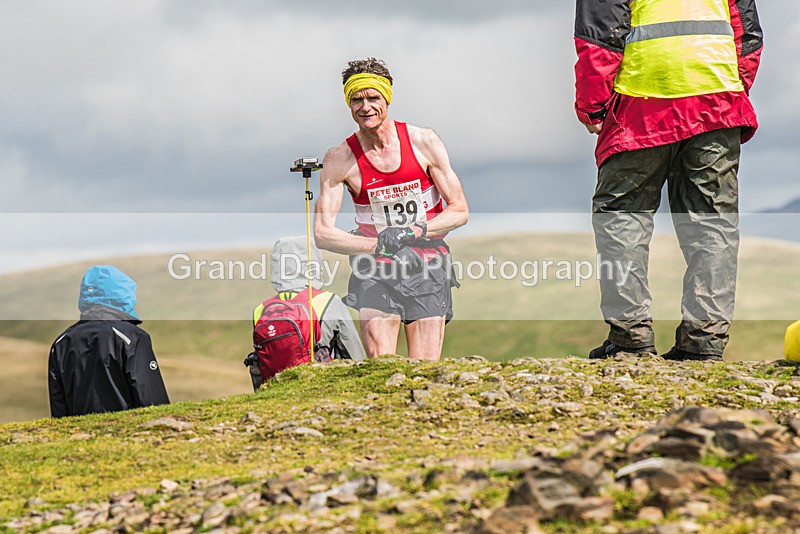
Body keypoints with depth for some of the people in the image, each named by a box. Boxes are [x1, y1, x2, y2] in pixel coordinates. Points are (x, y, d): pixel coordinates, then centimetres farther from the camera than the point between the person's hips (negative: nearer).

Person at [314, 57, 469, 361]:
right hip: (375, 271, -1)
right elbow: (322, 233, -10)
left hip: (427, 267, 1)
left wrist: (413, 231, -18)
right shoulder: (339, 159, -6)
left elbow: (459, 211, -1)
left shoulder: (424, 142, -3)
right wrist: (379, 244, -24)